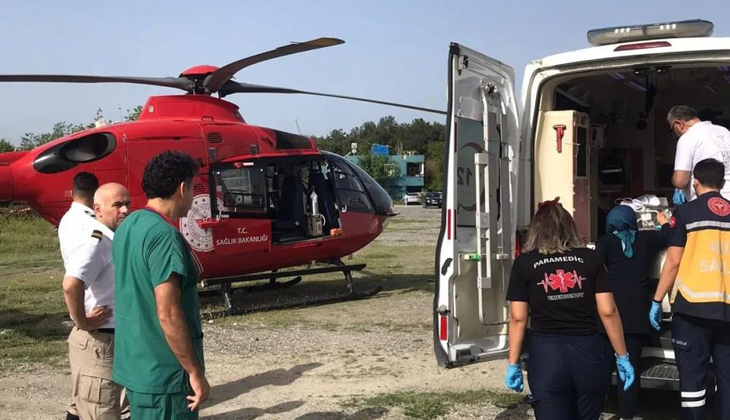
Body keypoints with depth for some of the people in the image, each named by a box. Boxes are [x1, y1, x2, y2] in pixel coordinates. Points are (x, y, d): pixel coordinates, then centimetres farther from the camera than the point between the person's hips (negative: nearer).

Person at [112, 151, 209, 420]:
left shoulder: (128, 227, 7)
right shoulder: (164, 236, -21)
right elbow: (168, 314, -23)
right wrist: (195, 372, -18)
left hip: (134, 363, 9)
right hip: (163, 372, -9)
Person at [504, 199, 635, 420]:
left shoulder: (524, 263, 3)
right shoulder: (590, 258, 6)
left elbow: (518, 318, 0)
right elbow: (608, 311, 2)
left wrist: (513, 364, 6)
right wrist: (622, 356, 9)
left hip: (546, 354, -2)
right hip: (589, 352, 2)